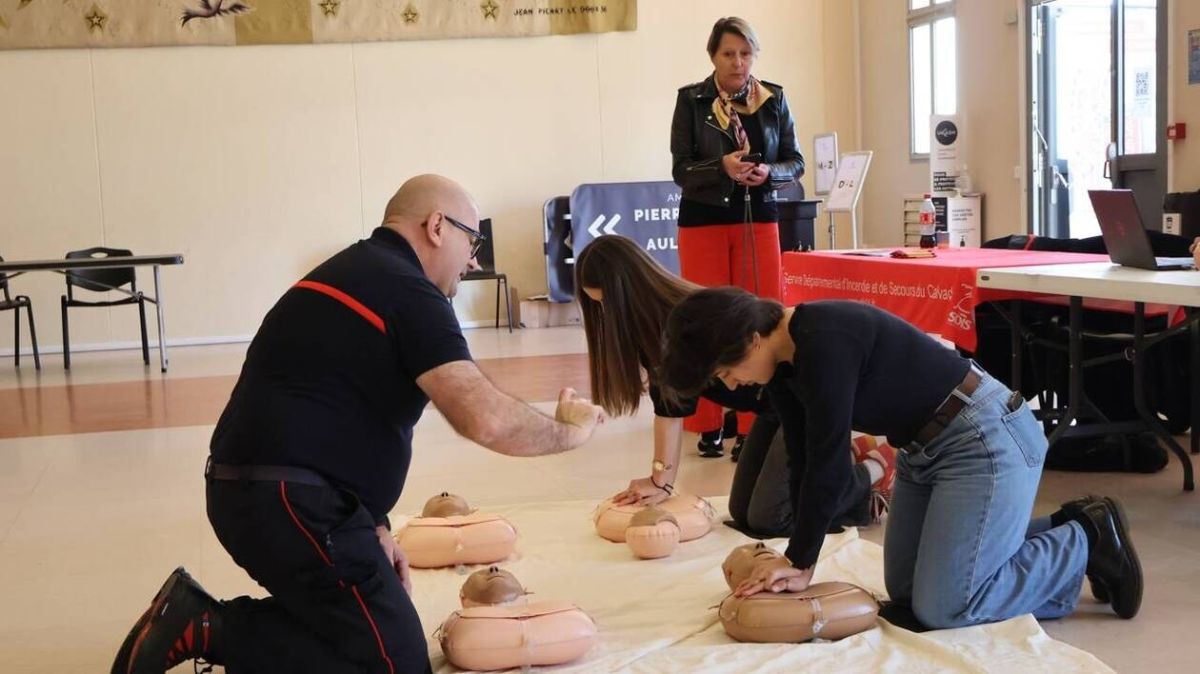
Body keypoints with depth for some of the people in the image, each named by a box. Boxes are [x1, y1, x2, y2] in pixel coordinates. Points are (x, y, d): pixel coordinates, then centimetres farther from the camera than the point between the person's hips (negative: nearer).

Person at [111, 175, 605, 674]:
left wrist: (373, 527, 16)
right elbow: (486, 419, -22)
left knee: (353, 629, 20)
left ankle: (202, 615, 8)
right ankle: (210, 628, -8)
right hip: (290, 501, -10)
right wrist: (567, 431, -2)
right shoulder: (410, 292, -11)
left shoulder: (354, 272, 19)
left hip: (254, 491, 10)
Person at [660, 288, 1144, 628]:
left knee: (944, 609, -11)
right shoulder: (784, 360, 0)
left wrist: (800, 563, -16)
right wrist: (798, 560, 0)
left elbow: (828, 464, -26)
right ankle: (1063, 528, 23)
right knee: (904, 592, 15)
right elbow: (804, 461, 4)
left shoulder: (824, 343, -28)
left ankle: (1088, 542, 7)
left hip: (986, 438, -10)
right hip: (924, 448, 10)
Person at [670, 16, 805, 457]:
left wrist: (768, 171, -16)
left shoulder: (774, 99, 4)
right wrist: (723, 167, -24)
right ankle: (708, 426, 10)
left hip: (759, 219, 2)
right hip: (703, 222, -2)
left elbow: (796, 163, 5)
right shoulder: (691, 100, -2)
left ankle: (755, 425, 8)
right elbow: (681, 169, -6)